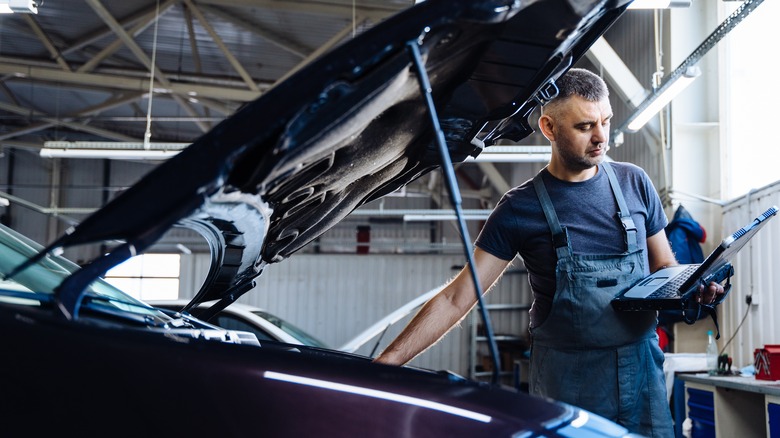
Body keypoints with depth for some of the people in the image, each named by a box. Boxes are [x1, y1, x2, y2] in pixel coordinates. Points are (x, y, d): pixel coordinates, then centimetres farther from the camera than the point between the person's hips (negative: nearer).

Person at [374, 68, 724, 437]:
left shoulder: (634, 182, 6)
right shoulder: (520, 208, -4)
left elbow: (665, 267, 15)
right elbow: (457, 298, -6)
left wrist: (693, 289, -10)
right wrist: (387, 361, -14)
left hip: (641, 369, 3)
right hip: (566, 381, -3)